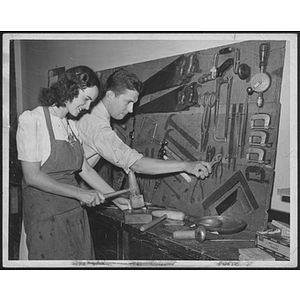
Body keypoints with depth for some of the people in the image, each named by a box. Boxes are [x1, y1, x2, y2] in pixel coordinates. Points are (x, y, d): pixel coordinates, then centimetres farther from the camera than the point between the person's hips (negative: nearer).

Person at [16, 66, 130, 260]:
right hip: (46, 214, -6)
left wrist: (116, 198, 10)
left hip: (75, 212, 6)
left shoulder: (71, 125, 9)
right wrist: (80, 193, -17)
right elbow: (32, 176, -16)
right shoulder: (32, 120, -11)